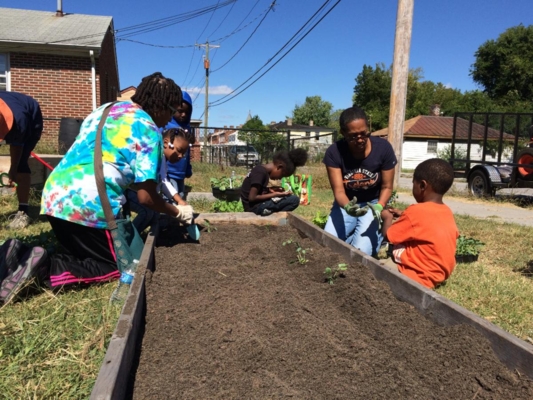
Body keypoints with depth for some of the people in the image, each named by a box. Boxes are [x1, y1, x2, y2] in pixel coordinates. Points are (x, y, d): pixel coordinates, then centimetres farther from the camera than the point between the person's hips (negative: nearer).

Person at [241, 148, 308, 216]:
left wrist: (271, 191, 1)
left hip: (257, 205, 10)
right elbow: (252, 198, -22)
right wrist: (275, 194, -17)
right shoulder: (261, 172, -18)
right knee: (295, 199, -14)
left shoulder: (262, 169, 9)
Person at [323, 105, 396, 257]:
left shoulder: (383, 148, -19)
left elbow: (387, 187, -10)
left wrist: (379, 206, -31)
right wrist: (347, 206, -45)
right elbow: (338, 190, -22)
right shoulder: (334, 152, -20)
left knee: (362, 250, -21)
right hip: (346, 204, 2)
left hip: (373, 203, -1)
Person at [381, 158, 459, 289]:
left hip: (420, 277, -8)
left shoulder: (416, 211, -20)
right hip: (441, 272, 8)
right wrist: (404, 216, 16)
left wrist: (388, 218, 8)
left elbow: (387, 235, -10)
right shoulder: (447, 211, 2)